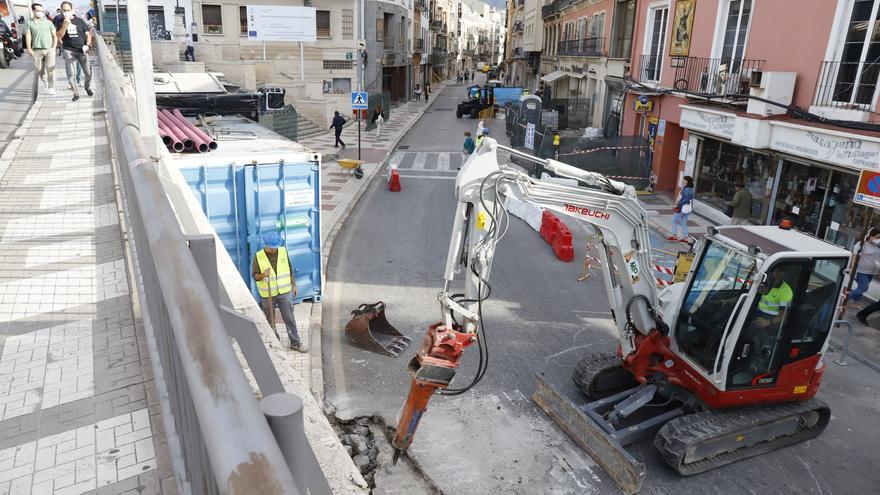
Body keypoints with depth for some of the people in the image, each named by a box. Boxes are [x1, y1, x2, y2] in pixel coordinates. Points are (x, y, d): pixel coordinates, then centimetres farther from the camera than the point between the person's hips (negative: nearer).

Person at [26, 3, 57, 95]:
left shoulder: (48, 22, 9)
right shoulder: (30, 23, 8)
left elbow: (54, 35, 9)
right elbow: (28, 36, 2)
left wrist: (54, 47, -3)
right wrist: (29, 49, -8)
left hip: (49, 49, -1)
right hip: (36, 50, 1)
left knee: (50, 68, -11)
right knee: (40, 70, 6)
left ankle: (51, 87, -6)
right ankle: (45, 82, 29)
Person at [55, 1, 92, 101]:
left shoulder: (80, 21, 7)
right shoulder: (60, 23, 5)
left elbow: (88, 35, 7)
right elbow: (59, 36, -6)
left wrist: (87, 45, -11)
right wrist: (65, 25, -19)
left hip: (82, 50, 1)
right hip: (69, 51, 0)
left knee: (88, 72, 3)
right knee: (71, 74, -6)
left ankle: (88, 87, 32)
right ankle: (76, 93, 5)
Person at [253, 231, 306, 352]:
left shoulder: (283, 251, -4)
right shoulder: (258, 257, -11)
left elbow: (289, 269, 7)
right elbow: (255, 275, -7)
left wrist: (293, 285, 11)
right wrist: (263, 275, -29)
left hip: (285, 292, 1)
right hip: (268, 295, -1)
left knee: (289, 318, 3)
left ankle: (295, 343, 12)